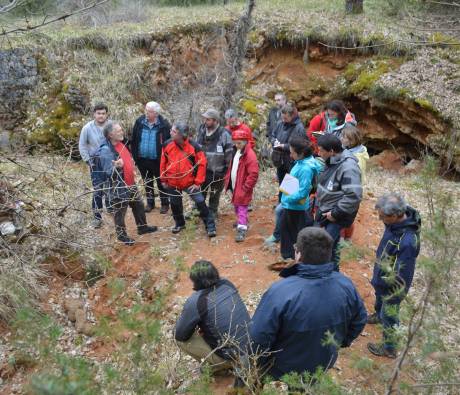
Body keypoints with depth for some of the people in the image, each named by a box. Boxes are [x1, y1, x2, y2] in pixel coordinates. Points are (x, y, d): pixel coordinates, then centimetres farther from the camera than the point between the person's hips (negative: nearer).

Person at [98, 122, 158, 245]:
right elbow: (108, 173, -27)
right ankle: (121, 234, 26)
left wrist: (132, 169, 19)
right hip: (118, 187, -9)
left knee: (139, 205, 21)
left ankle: (142, 227, 40)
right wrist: (116, 167, -45)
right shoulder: (105, 151, -25)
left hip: (130, 183, 9)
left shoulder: (121, 144, 3)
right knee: (120, 211, 8)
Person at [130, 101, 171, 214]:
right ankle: (150, 203, 35)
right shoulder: (139, 122, -5)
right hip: (142, 159, 3)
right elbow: (134, 140, 2)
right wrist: (135, 156, 1)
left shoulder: (164, 124, -14)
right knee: (147, 182, 19)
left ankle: (165, 203, 28)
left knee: (161, 182, 11)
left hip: (158, 160, -3)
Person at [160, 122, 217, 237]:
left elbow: (202, 164, -10)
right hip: (172, 183, 3)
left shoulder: (193, 146, -16)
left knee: (200, 203, -3)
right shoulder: (167, 145, -8)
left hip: (190, 182, -3)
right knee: (175, 204, 17)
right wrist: (163, 179, 7)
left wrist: (198, 182, -11)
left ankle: (210, 226, 9)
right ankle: (179, 223, 41)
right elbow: (163, 163, 4)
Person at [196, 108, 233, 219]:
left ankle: (213, 211, 32)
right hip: (202, 169, 4)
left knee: (215, 194, 14)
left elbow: (229, 153, -11)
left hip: (217, 171, -4)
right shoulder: (201, 131, -1)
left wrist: (227, 168, -8)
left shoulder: (224, 134, -17)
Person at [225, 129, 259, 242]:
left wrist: (245, 187, -20)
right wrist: (228, 179, 14)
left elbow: (253, 174, -23)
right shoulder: (236, 151, 9)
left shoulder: (250, 155, -20)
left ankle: (242, 230, -7)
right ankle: (241, 222, 42)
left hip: (243, 188, -9)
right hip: (234, 186, 9)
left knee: (242, 209, -8)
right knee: (236, 206, 23)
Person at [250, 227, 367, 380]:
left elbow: (258, 338, -28)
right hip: (324, 366, 4)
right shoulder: (346, 285, -18)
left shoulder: (280, 292, -36)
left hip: (283, 372, -4)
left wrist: (259, 363, -7)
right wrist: (340, 343, 17)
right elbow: (360, 320, 0)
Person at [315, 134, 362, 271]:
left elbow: (353, 196, -29)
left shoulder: (347, 167, -25)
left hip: (336, 216, -9)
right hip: (324, 211, 9)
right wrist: (318, 206, 13)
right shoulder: (330, 162, 4)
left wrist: (336, 213, -23)